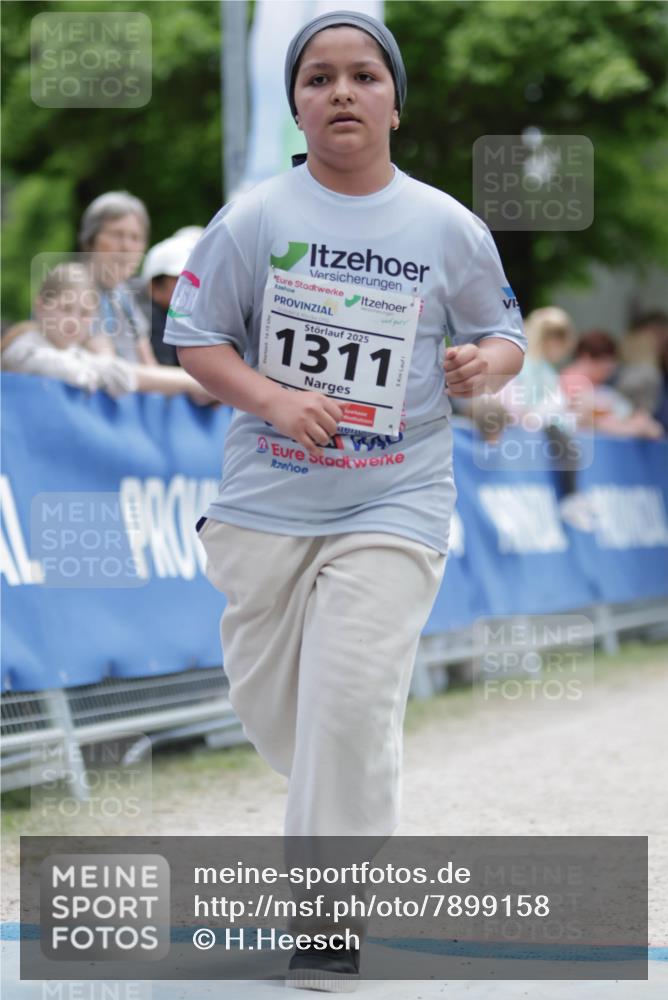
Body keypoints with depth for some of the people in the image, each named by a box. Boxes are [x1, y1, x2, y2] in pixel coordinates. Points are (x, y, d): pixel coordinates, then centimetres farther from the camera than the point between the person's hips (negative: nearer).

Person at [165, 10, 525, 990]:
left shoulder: (449, 228, -3)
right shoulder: (252, 219, -4)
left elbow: (504, 332, 10)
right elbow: (195, 337, 0)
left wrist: (487, 362, -14)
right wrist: (273, 401, -17)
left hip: (393, 503, -2)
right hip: (266, 501, 2)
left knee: (352, 699, -15)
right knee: (265, 695, 14)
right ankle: (347, 810, 45)